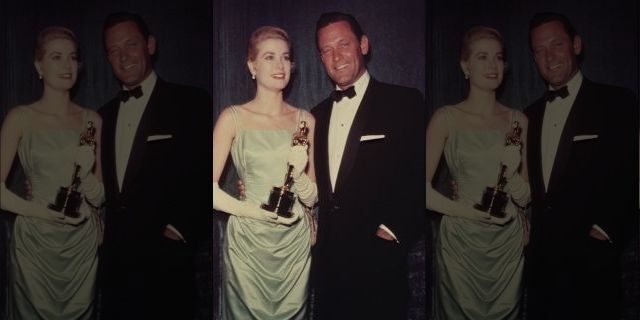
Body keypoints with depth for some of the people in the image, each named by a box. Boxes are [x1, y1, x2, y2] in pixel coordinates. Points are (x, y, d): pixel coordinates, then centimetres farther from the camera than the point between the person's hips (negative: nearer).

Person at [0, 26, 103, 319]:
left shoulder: (92, 120, 5)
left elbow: (99, 198, 7)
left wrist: (85, 173, -13)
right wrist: (49, 213, -15)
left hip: (83, 243, 3)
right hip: (35, 242, -3)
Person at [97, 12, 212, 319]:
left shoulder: (192, 103, -6)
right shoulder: (106, 113, 14)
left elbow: (210, 174, -10)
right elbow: (107, 182, 19)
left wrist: (182, 229, -13)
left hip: (165, 262, -5)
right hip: (114, 260, 6)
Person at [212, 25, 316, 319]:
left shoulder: (305, 120, 4)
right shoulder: (233, 118, -5)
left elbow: (312, 199, 6)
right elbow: (212, 191, -10)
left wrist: (298, 174, -13)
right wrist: (261, 213, -15)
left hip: (295, 243, 3)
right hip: (247, 242, -3)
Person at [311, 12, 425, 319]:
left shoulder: (405, 102, -5)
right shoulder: (318, 114, 14)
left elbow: (423, 175, -10)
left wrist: (393, 231, -13)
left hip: (378, 259, -5)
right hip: (327, 258, 5)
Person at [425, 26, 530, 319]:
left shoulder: (518, 120, 5)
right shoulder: (446, 118, -7)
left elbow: (525, 198, 7)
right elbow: (425, 190, -11)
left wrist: (511, 173, -13)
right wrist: (475, 213, -16)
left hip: (509, 241, 3)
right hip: (461, 240, -3)